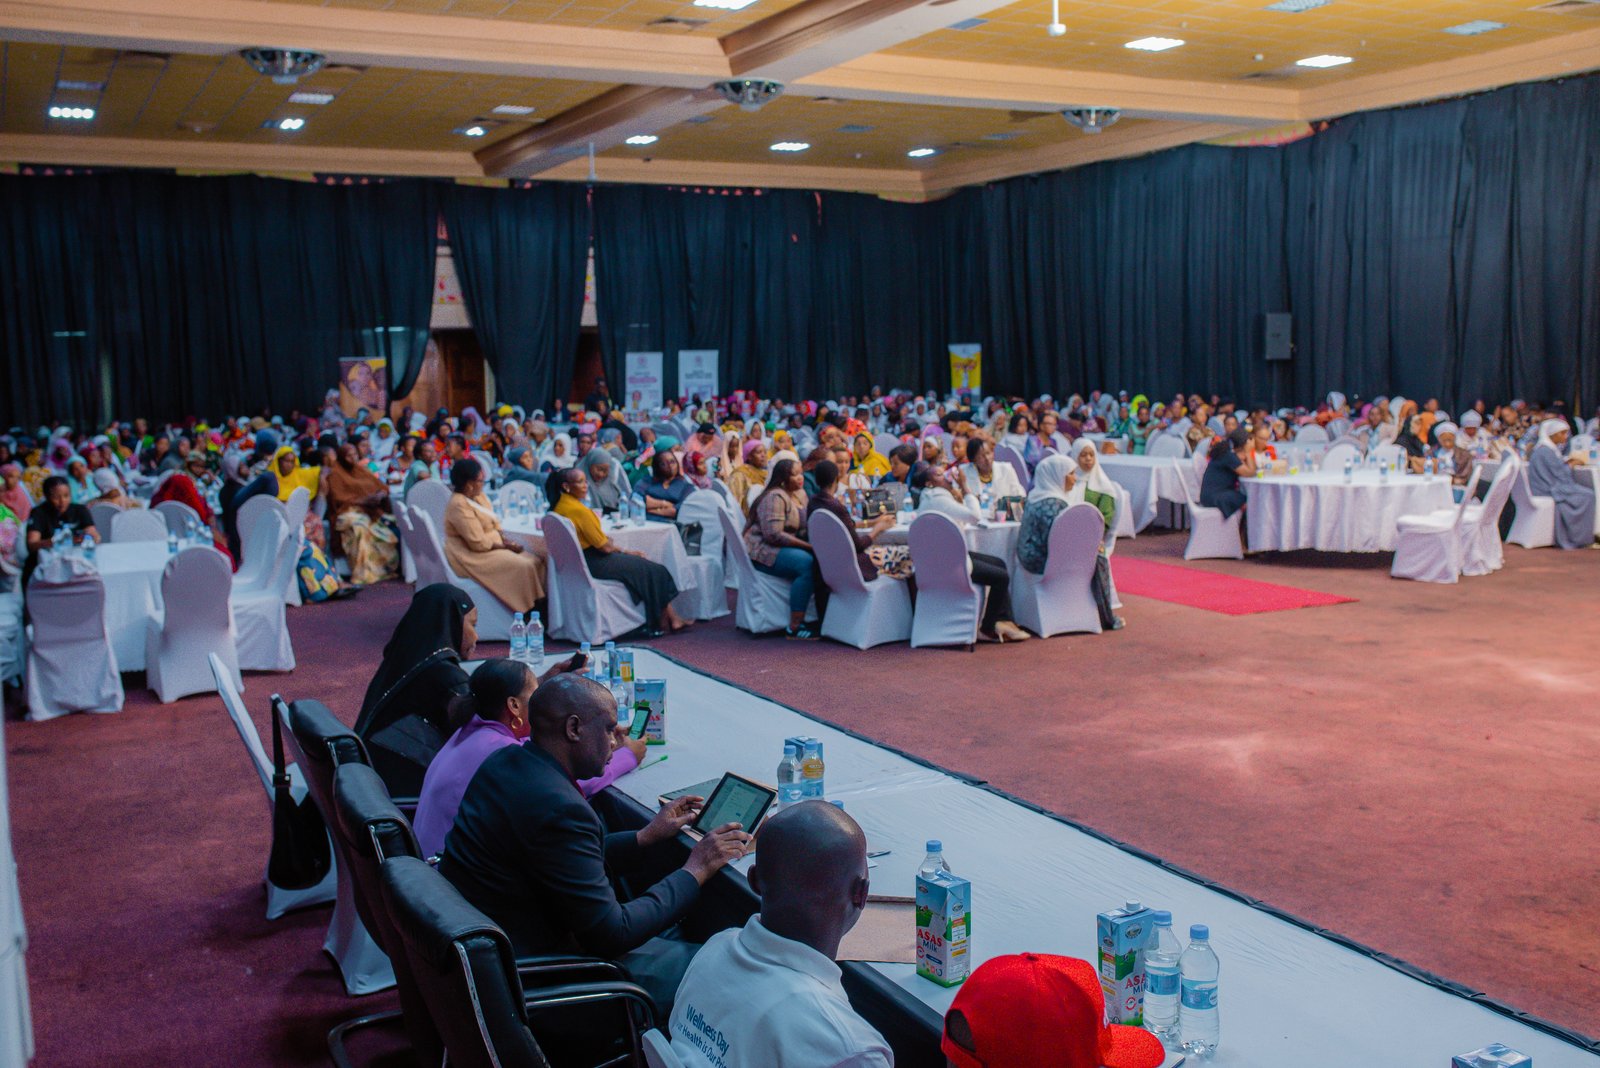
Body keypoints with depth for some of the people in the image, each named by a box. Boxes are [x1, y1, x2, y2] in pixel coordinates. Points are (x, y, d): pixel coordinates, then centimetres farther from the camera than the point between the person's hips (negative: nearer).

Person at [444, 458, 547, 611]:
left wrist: (507, 541, -4)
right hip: (473, 557, -10)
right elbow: (478, 544, -23)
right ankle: (529, 610, -15)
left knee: (537, 557, -3)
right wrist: (505, 546, -13)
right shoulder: (459, 506, -21)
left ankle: (540, 602, -9)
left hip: (493, 546, 10)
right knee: (523, 566, -23)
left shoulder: (479, 497, 8)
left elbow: (494, 526, 14)